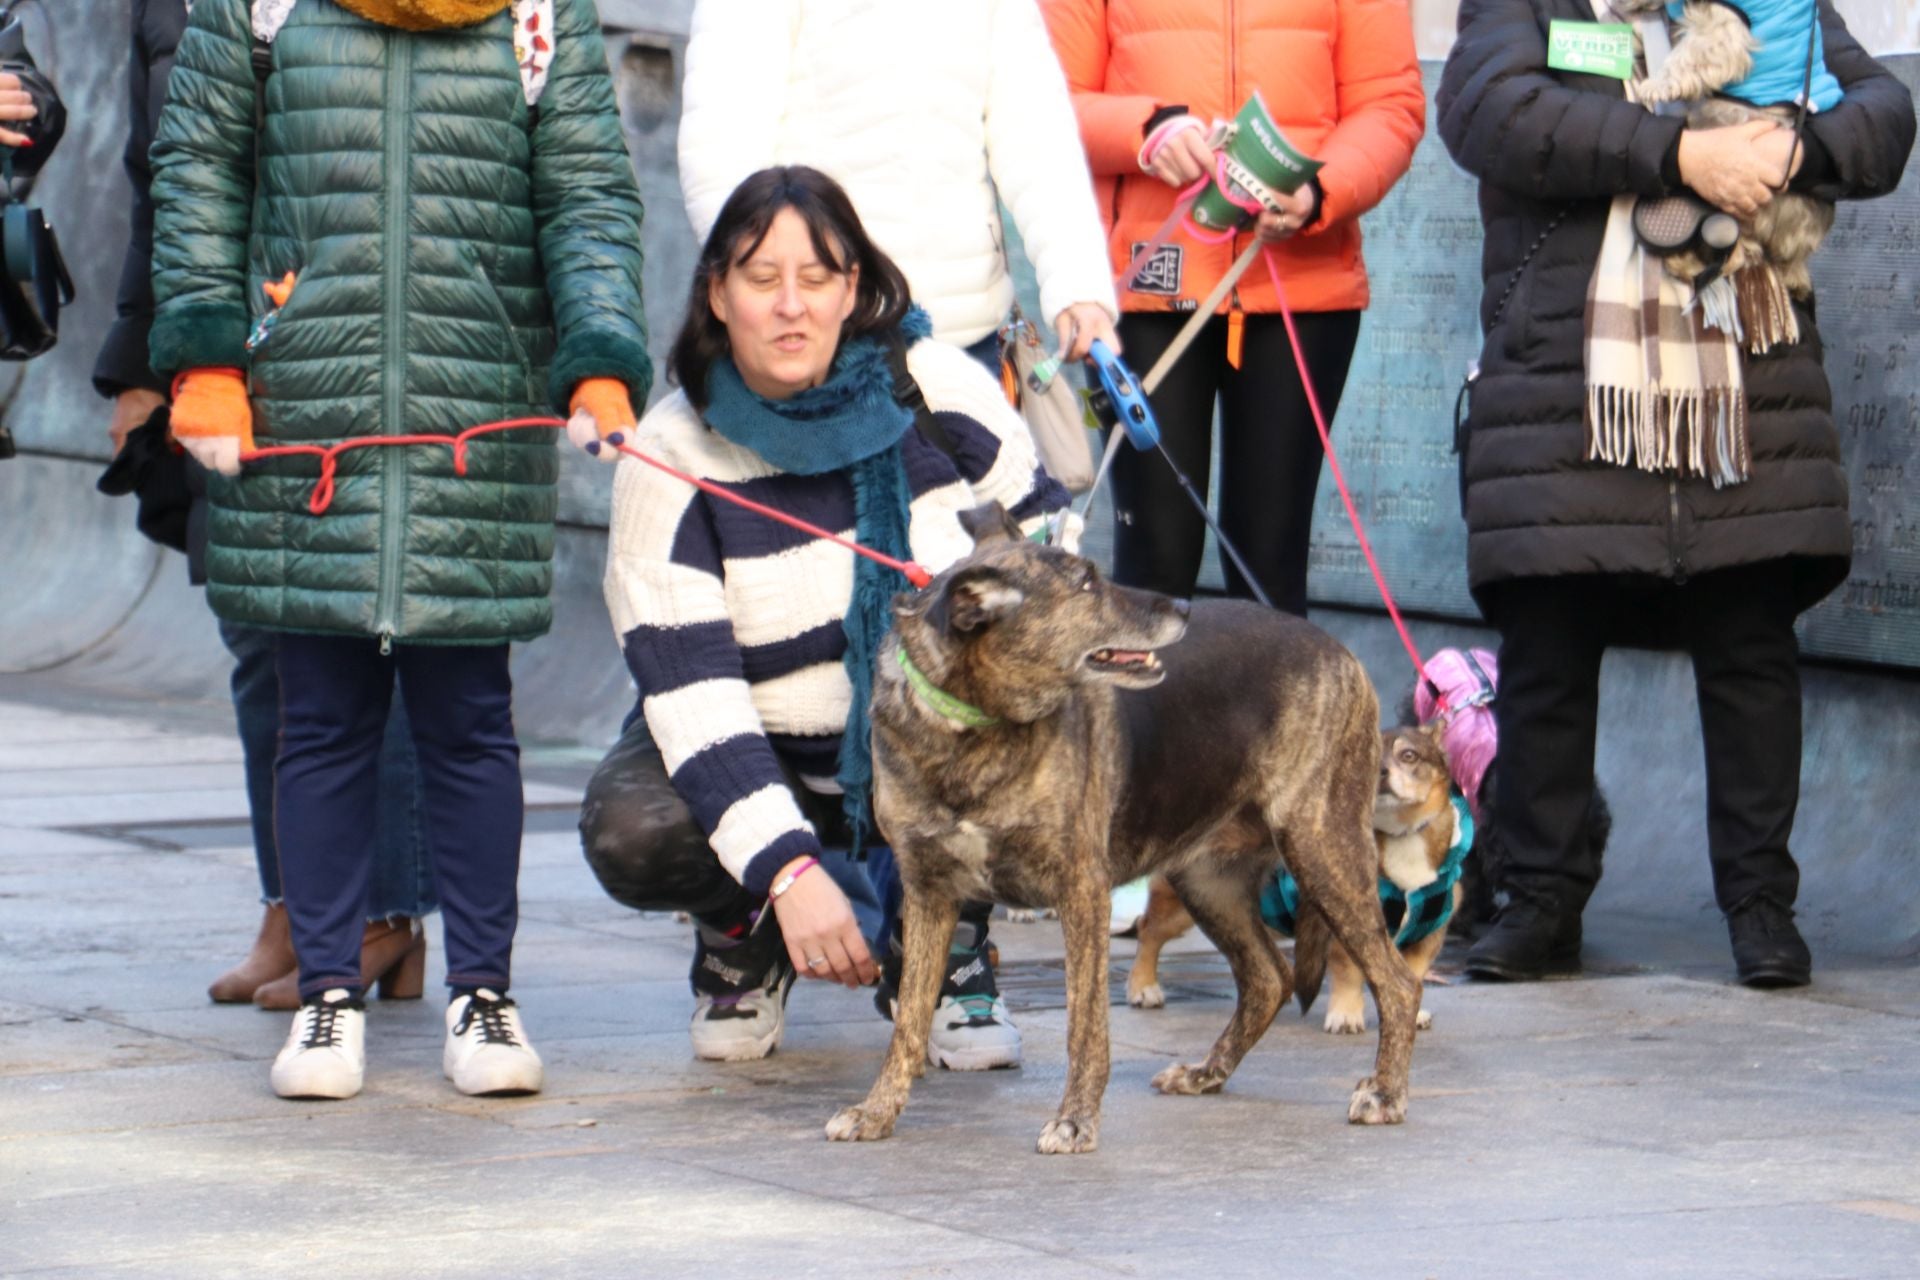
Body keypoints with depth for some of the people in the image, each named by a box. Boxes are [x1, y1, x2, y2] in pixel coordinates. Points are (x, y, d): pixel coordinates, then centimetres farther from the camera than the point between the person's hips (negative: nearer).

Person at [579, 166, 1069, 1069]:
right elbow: (689, 690, -23)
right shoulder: (673, 453, -16)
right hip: (759, 755, -1)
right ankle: (745, 936, 5)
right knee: (632, 833, -33)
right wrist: (788, 871, -35)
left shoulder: (936, 388, -11)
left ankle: (942, 951, -3)